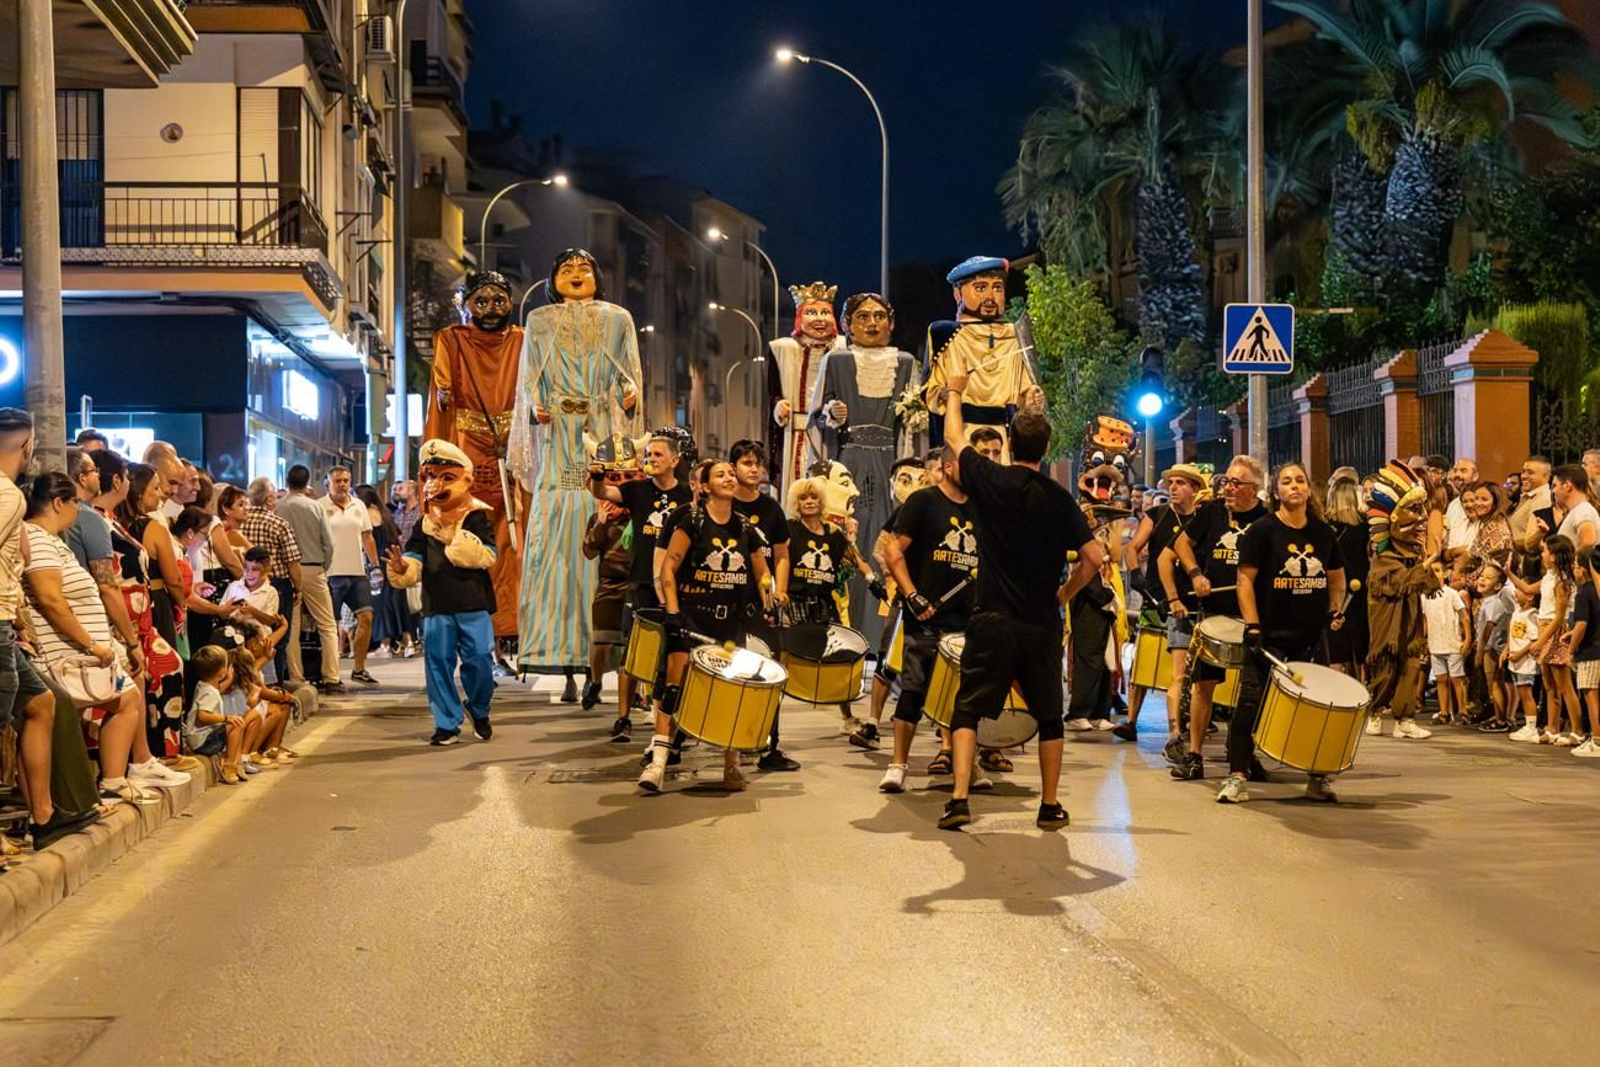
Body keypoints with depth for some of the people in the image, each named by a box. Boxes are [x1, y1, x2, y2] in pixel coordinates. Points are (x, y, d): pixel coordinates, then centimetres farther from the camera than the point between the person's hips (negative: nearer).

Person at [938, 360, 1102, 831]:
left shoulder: (991, 480, -4)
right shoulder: (1059, 498, -2)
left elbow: (954, 439, 13)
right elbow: (1094, 557, -6)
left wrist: (955, 390, 27)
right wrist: (1064, 594, 9)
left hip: (993, 620, -1)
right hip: (1042, 625, 1)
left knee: (968, 710, 4)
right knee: (1049, 716, 14)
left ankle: (959, 800, -9)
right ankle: (1050, 806, 19)